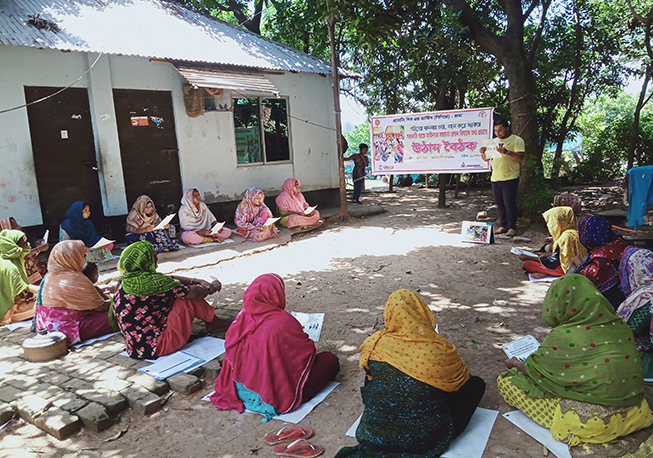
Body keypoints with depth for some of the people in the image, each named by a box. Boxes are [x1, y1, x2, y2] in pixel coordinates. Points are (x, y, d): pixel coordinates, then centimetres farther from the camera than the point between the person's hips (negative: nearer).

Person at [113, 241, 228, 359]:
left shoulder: (127, 280, 3)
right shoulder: (149, 282, -24)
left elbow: (170, 280, 11)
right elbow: (194, 293, -17)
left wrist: (198, 281, 5)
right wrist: (212, 287, 2)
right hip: (157, 347, -10)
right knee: (189, 298, -9)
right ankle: (214, 324, 16)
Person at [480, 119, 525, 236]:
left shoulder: (516, 140, -1)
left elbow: (520, 157, -12)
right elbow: (486, 158, 18)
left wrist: (507, 152, -26)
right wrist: (483, 152, -4)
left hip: (510, 178, -6)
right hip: (495, 178, 6)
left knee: (509, 203, -6)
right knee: (499, 203, 9)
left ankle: (512, 227, 3)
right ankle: (504, 225, 18)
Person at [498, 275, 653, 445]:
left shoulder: (563, 337, -20)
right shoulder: (620, 326, -2)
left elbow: (535, 369, -3)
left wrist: (515, 364, 20)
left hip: (594, 422, -7)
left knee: (506, 380, -2)